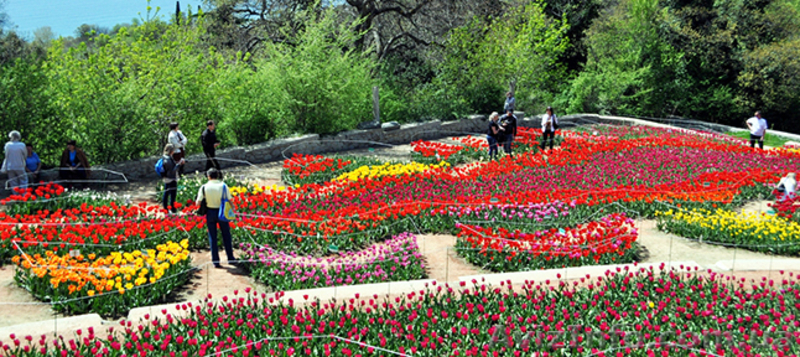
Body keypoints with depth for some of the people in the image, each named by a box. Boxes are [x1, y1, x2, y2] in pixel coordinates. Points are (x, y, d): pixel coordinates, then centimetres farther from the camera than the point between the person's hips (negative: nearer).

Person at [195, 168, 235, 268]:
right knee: (226, 235, 13)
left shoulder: (204, 187, -6)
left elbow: (198, 202, -7)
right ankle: (230, 258, 18)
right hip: (222, 212, 0)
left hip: (210, 212, 0)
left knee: (212, 237, 8)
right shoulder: (223, 186, -7)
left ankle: (215, 260, 6)